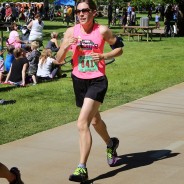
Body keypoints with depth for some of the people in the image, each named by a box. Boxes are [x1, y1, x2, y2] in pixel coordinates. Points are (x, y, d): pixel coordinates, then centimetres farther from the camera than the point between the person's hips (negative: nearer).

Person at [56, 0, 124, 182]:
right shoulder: (71, 32, -2)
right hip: (79, 80, 5)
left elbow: (119, 48, 4)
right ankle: (110, 144, 54)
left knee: (82, 123, -19)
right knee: (94, 120, 24)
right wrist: (65, 46, -18)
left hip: (97, 81, -5)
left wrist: (104, 56, -13)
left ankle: (82, 168, -14)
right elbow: (59, 59, 1)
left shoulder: (102, 30, -9)